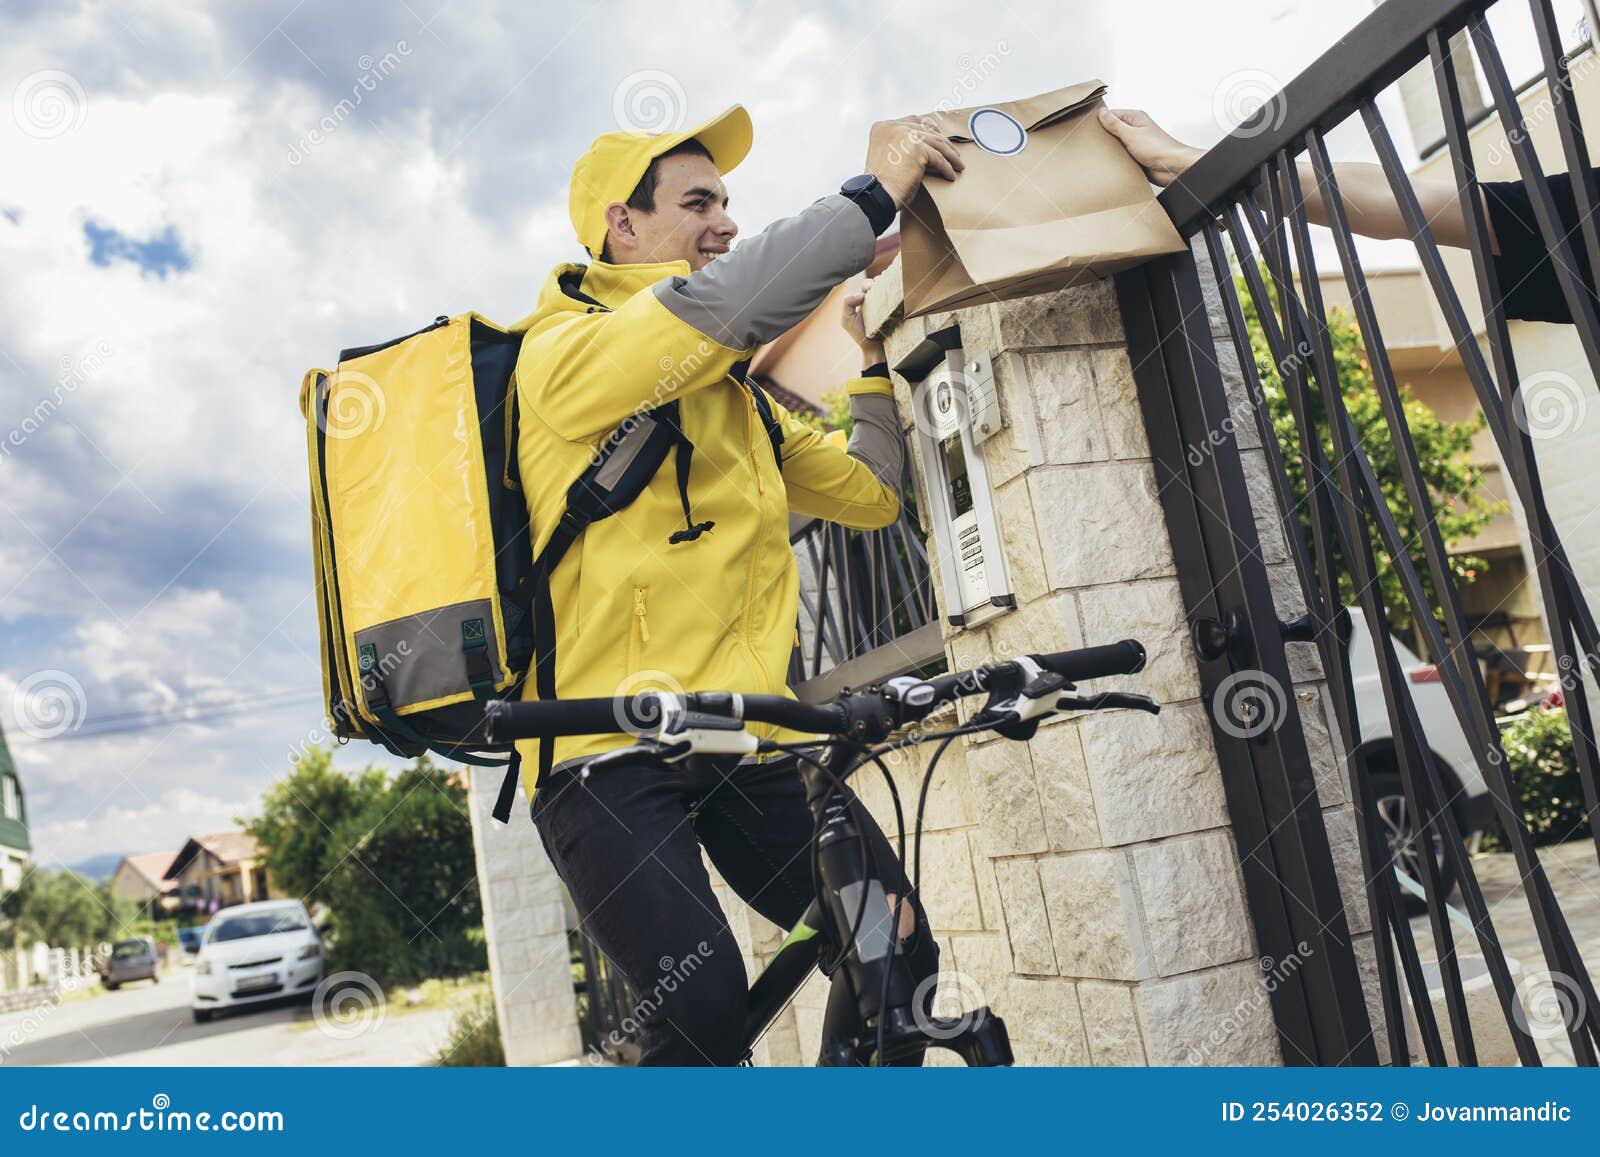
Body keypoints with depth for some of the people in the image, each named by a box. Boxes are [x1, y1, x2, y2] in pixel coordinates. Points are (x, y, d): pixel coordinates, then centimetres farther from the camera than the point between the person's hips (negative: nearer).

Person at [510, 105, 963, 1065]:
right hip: (608, 751, -6)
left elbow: (874, 494, 22)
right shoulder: (566, 349, -5)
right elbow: (723, 303, -24)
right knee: (705, 1009, -21)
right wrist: (877, 192, -14)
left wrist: (875, 353, 14)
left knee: (898, 950, -2)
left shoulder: (742, 400, 21)